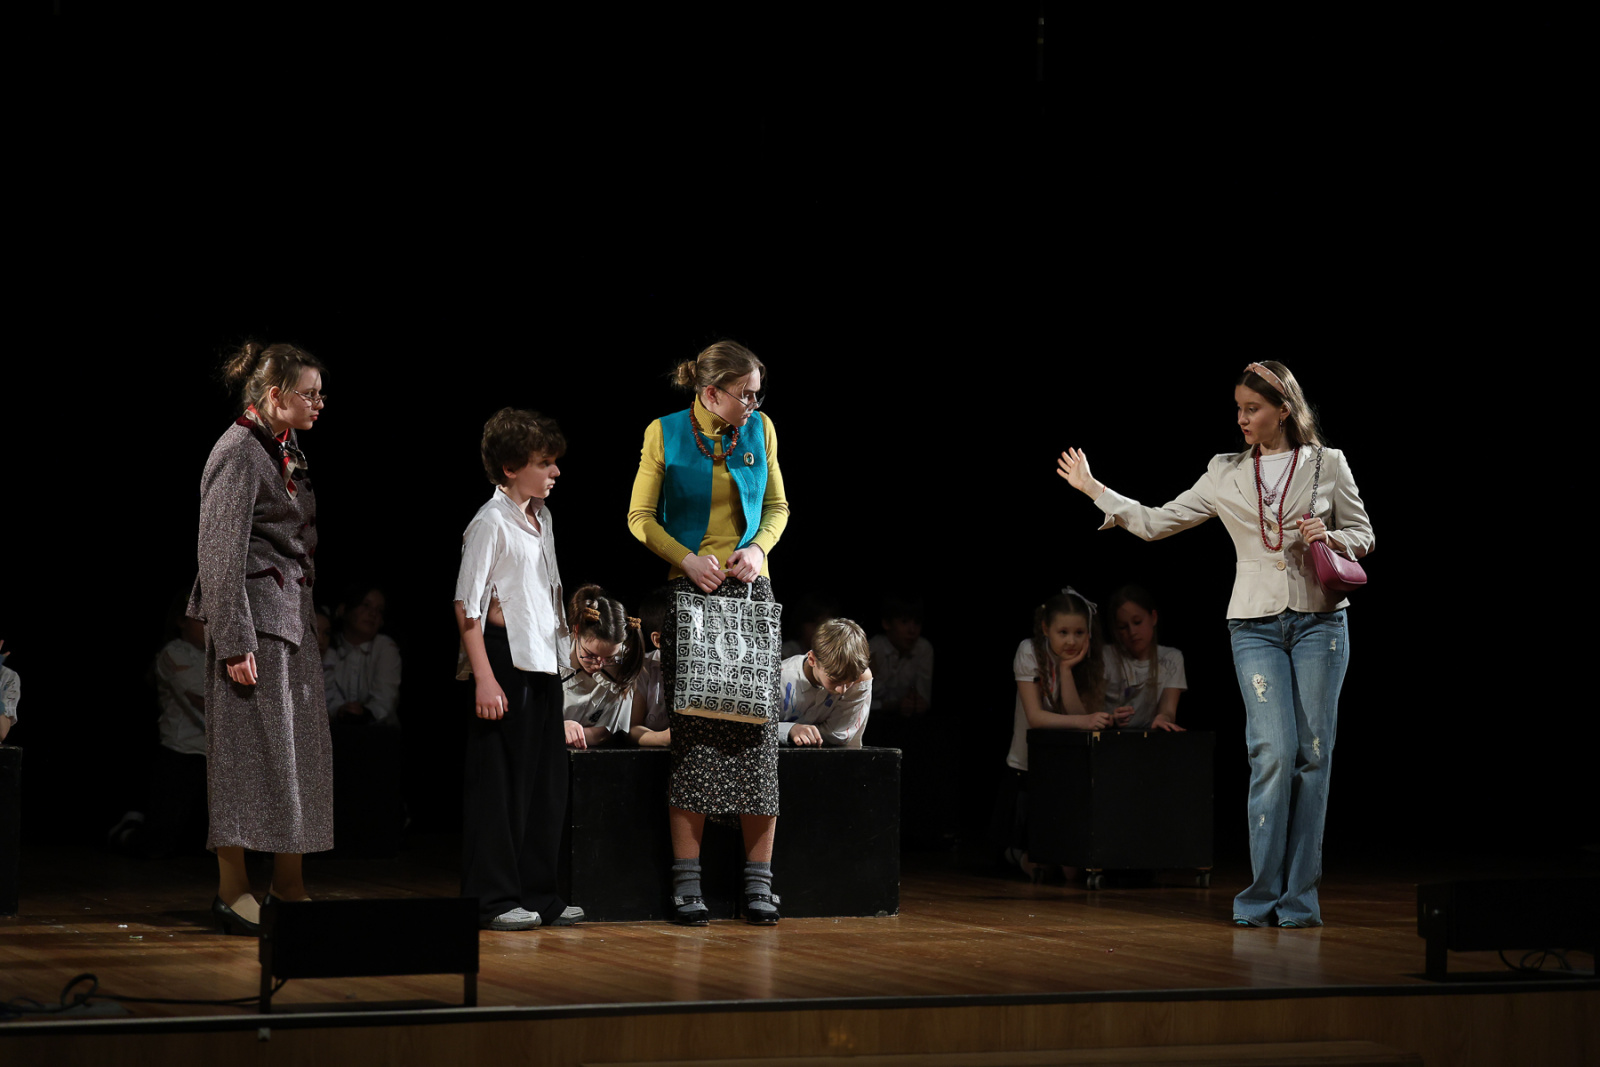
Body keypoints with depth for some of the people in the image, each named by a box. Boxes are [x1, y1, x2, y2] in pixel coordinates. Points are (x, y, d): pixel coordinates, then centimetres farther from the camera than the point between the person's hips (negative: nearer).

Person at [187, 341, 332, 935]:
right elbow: (222, 554, -16)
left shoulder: (285, 451, 15)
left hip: (292, 615, 9)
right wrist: (234, 642, -20)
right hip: (253, 616, -9)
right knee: (251, 747, -5)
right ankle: (233, 891, 1)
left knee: (300, 749, 8)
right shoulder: (240, 452, -12)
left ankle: (289, 887, 14)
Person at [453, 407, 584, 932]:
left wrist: (560, 640, 18)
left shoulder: (541, 518, 14)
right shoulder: (491, 523, -11)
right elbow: (467, 606, -14)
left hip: (544, 662, 8)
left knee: (547, 783, 10)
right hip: (506, 658, -8)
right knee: (499, 782, -4)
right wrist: (484, 678, -19)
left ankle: (538, 893, 18)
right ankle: (493, 898, 1)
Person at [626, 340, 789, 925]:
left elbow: (777, 505, 14)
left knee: (756, 733, -2)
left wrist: (758, 547, -6)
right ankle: (687, 879, 0)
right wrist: (688, 559, -13)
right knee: (693, 735, -4)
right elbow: (640, 515, 2)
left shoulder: (759, 430, 6)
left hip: (750, 591, 2)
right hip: (690, 592, -2)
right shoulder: (665, 434, -1)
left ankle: (758, 881, 2)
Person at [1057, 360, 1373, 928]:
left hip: (1319, 619, 0)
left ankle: (1299, 897, 5)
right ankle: (1261, 895, -3)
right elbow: (1158, 522, 10)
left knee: (1313, 753, -1)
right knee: (1274, 751, -11)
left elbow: (1362, 535, 11)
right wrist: (1093, 489, 9)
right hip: (1256, 622, 0)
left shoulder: (1328, 464, 6)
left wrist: (1328, 537, -10)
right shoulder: (1226, 473, 9)